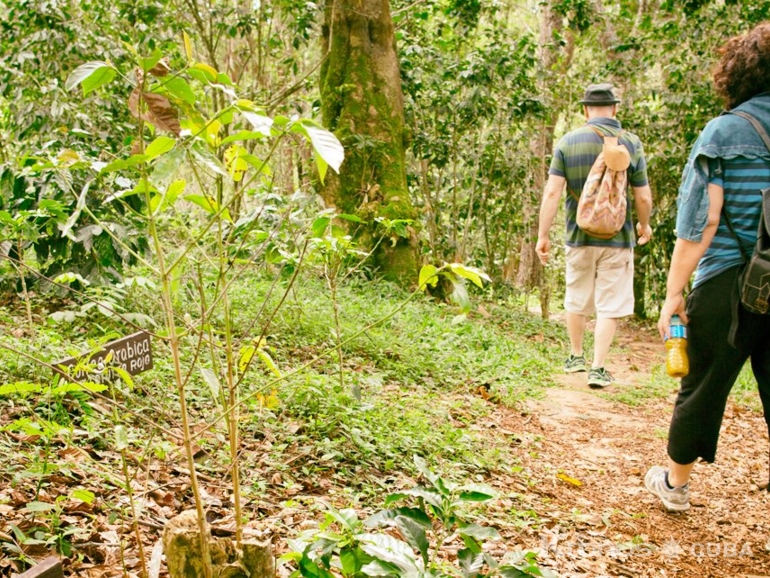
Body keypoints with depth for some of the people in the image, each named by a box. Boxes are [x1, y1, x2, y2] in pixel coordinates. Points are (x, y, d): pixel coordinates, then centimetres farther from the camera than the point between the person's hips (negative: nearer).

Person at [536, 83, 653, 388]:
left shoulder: (567, 142, -4)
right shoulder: (630, 143, -6)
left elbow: (552, 192, -9)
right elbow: (643, 198, -4)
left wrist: (542, 235, -3)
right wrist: (644, 226, 15)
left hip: (579, 237, 2)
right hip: (617, 238, -2)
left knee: (577, 300, 18)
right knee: (609, 305, 5)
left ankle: (576, 357, 33)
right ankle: (598, 369, 2)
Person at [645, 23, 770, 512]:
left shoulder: (725, 132, -5)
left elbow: (700, 220, -10)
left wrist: (674, 293, -6)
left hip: (729, 284, -3)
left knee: (704, 385, 12)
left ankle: (676, 482, 30)